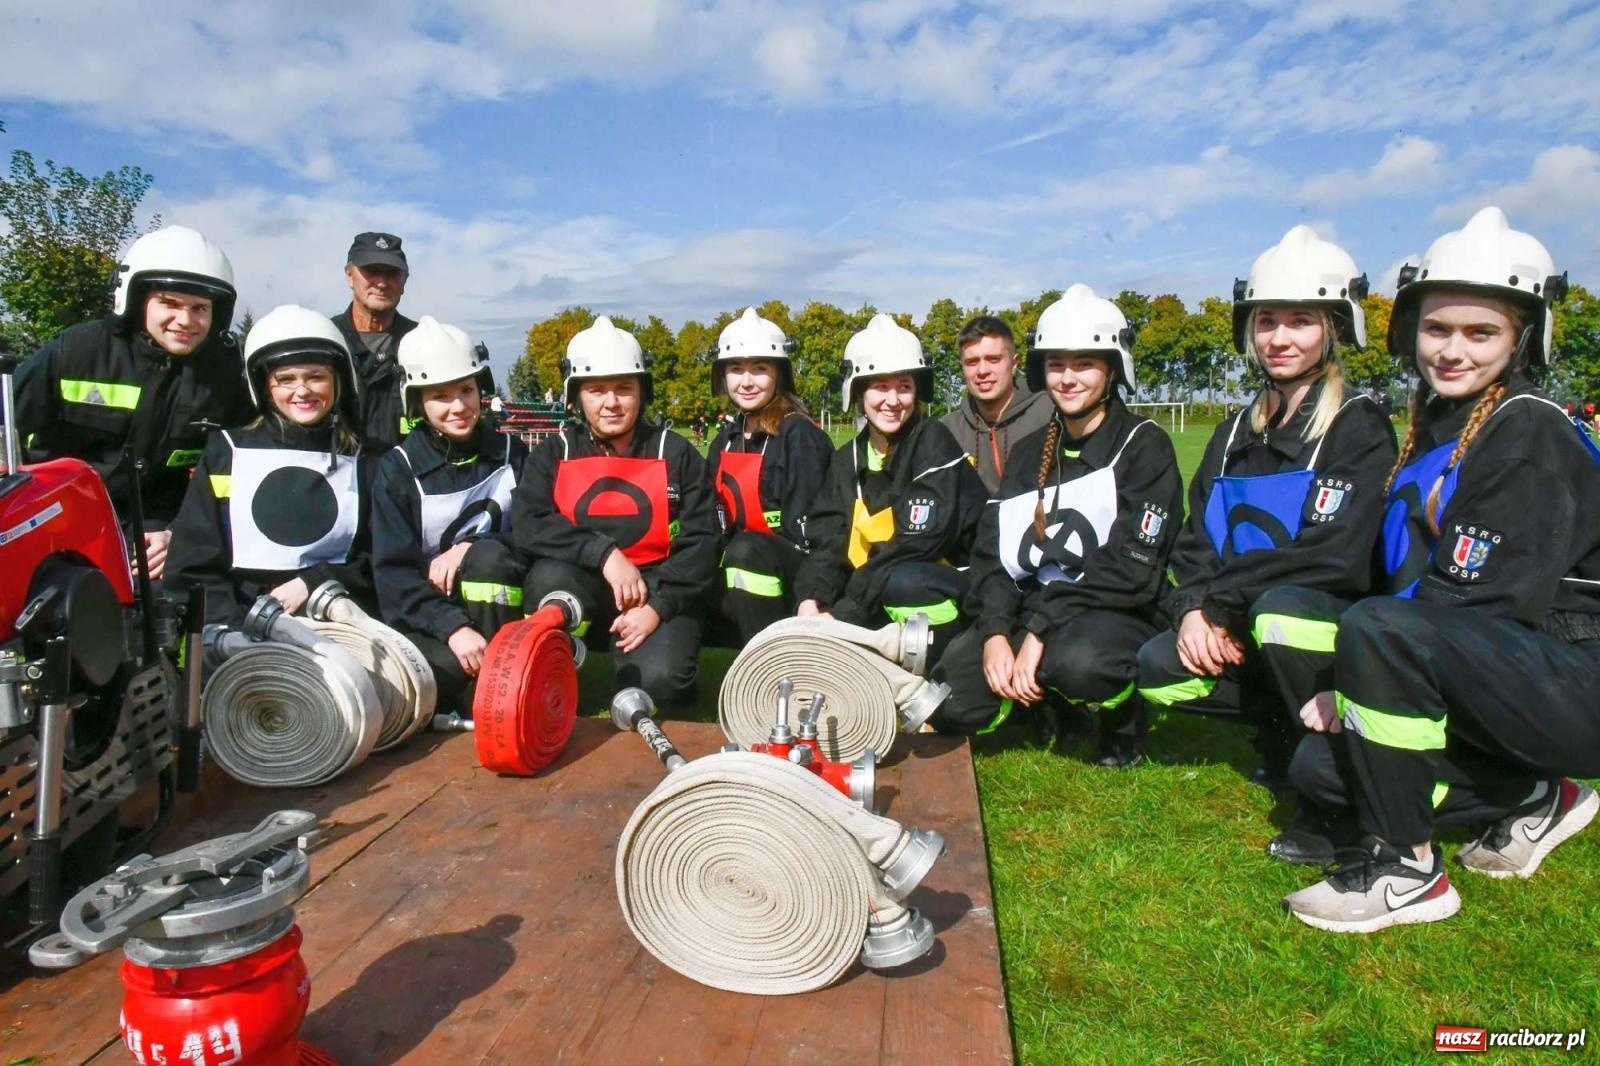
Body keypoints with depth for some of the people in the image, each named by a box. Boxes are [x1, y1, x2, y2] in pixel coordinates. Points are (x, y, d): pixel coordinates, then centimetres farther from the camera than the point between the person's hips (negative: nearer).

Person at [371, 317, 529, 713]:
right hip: (426, 613, -2)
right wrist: (453, 627, -27)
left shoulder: (511, 453, 2)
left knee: (488, 557, -31)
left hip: (498, 607, 2)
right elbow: (393, 570, -11)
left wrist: (471, 548, -21)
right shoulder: (398, 468, -4)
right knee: (450, 665, -35)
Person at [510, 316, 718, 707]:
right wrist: (603, 553, -25)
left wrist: (658, 607, -18)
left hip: (657, 588, -1)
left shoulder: (675, 453, 1)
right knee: (550, 577, -32)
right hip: (581, 586, 2)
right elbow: (527, 525, -14)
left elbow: (700, 540, -5)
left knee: (659, 680, -27)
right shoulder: (553, 453, 2)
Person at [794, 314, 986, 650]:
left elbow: (917, 542, -23)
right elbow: (828, 541, -3)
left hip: (944, 597, -6)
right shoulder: (847, 460, 7)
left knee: (902, 581, -35)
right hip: (875, 607, 6)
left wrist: (843, 613, -25)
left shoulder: (934, 445, -12)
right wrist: (810, 601, -23)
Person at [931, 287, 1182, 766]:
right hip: (1030, 612, 5)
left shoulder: (1144, 445, -4)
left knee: (1079, 658, -39)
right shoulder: (1029, 452, 12)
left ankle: (1123, 716, -3)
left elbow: (1131, 569, -15)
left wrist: (1040, 632, -21)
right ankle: (1054, 701, 14)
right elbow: (993, 550, 4)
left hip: (1116, 615, -5)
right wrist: (995, 632, -14)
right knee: (947, 704, -15)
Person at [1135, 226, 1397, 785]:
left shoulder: (1359, 426, -10)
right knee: (1158, 668, -18)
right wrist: (1193, 609, -15)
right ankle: (1284, 731, 5)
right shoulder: (1238, 431, 10)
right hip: (1241, 628, 6)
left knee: (1279, 608, -37)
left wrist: (1222, 606, -20)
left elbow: (1332, 557, -22)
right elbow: (1196, 538, 4)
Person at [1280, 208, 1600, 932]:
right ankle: (1531, 798, 16)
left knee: (1377, 630, -31)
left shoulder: (1529, 436, -15)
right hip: (1496, 676, 8)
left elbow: (1482, 601, -21)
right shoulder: (1434, 428, 10)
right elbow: (1414, 583, 9)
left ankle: (1406, 870, -16)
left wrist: (1361, 677, -16)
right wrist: (1351, 692, -2)